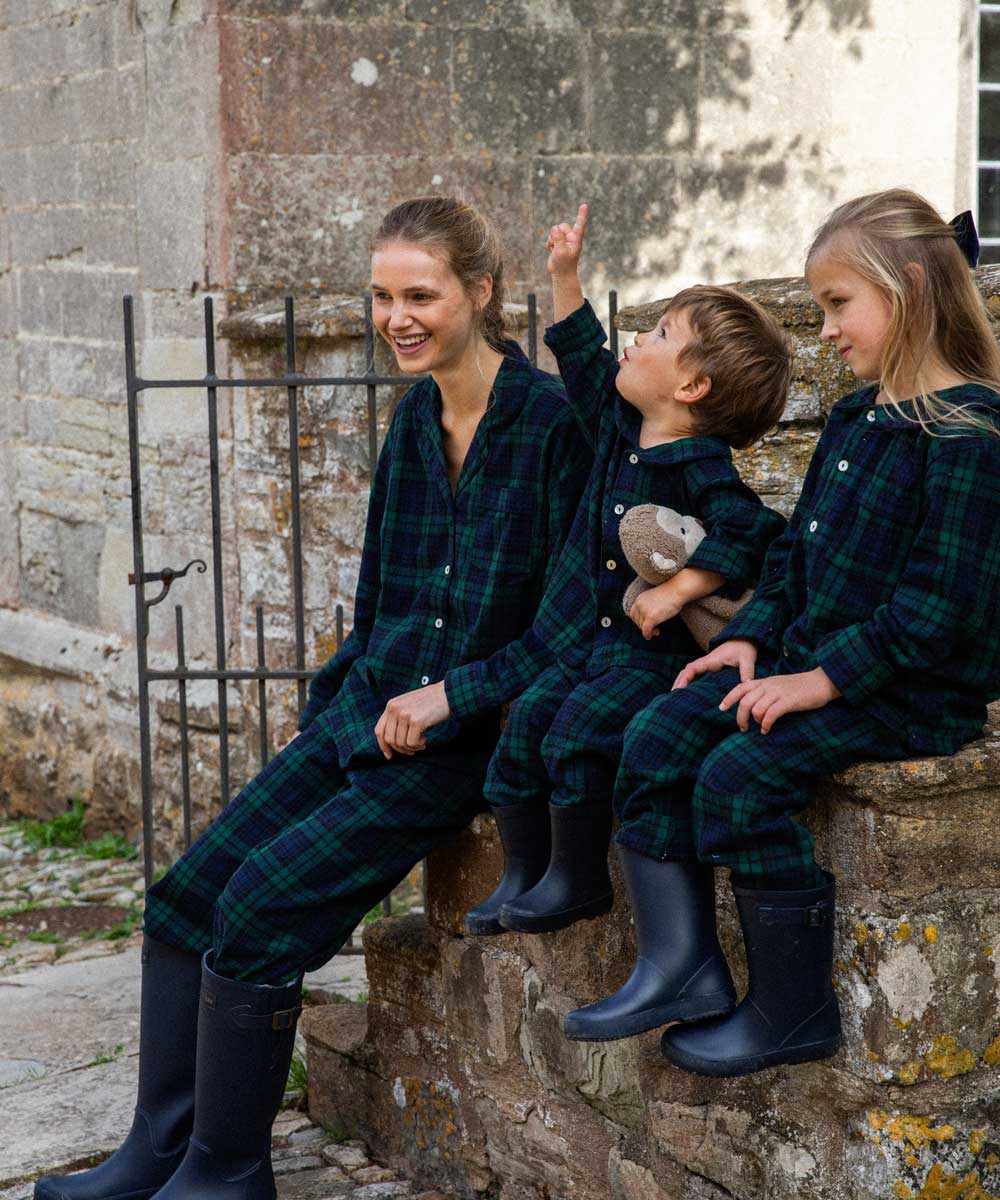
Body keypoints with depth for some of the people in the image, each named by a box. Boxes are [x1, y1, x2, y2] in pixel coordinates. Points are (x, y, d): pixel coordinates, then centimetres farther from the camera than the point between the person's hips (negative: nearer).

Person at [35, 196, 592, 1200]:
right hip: (367, 712, 8)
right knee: (185, 893, -1)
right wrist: (341, 699, 10)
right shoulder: (415, 417, 10)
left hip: (466, 735, -8)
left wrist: (450, 694, -17)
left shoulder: (552, 422, -13)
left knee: (260, 909, -16)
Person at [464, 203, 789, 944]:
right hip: (584, 637, 8)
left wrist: (675, 593, -28)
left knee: (579, 732, -21)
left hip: (656, 652, -8)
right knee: (526, 721, -2)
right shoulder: (620, 426, 6)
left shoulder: (704, 469, -17)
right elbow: (584, 360, 21)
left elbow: (751, 537, -27)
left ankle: (577, 877, -4)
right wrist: (565, 275, 20)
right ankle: (523, 873, 8)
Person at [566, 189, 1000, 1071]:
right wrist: (752, 638, 6)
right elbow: (798, 547, 21)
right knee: (658, 738, -4)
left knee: (739, 775, -24)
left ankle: (792, 1014, -11)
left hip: (917, 691, -9)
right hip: (817, 660, 9)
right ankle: (678, 960, -1)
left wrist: (822, 678, -22)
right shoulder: (856, 419, 14)